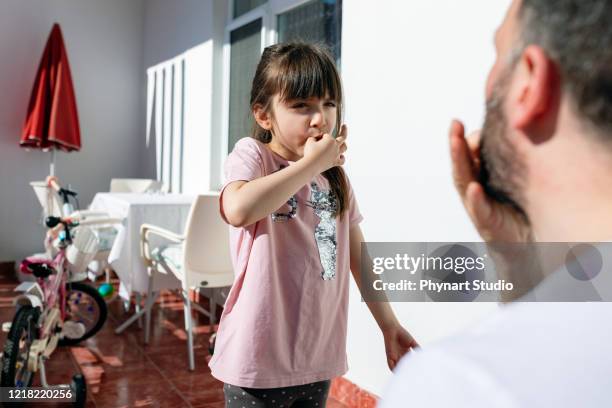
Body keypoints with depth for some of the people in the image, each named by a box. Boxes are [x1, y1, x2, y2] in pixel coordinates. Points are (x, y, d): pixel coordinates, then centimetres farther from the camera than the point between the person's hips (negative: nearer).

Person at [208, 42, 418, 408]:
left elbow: (358, 256, 13)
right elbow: (238, 210, -32)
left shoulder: (335, 175, 8)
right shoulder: (252, 154, -9)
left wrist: (389, 324, 15)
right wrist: (310, 164, -21)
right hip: (259, 358, -5)